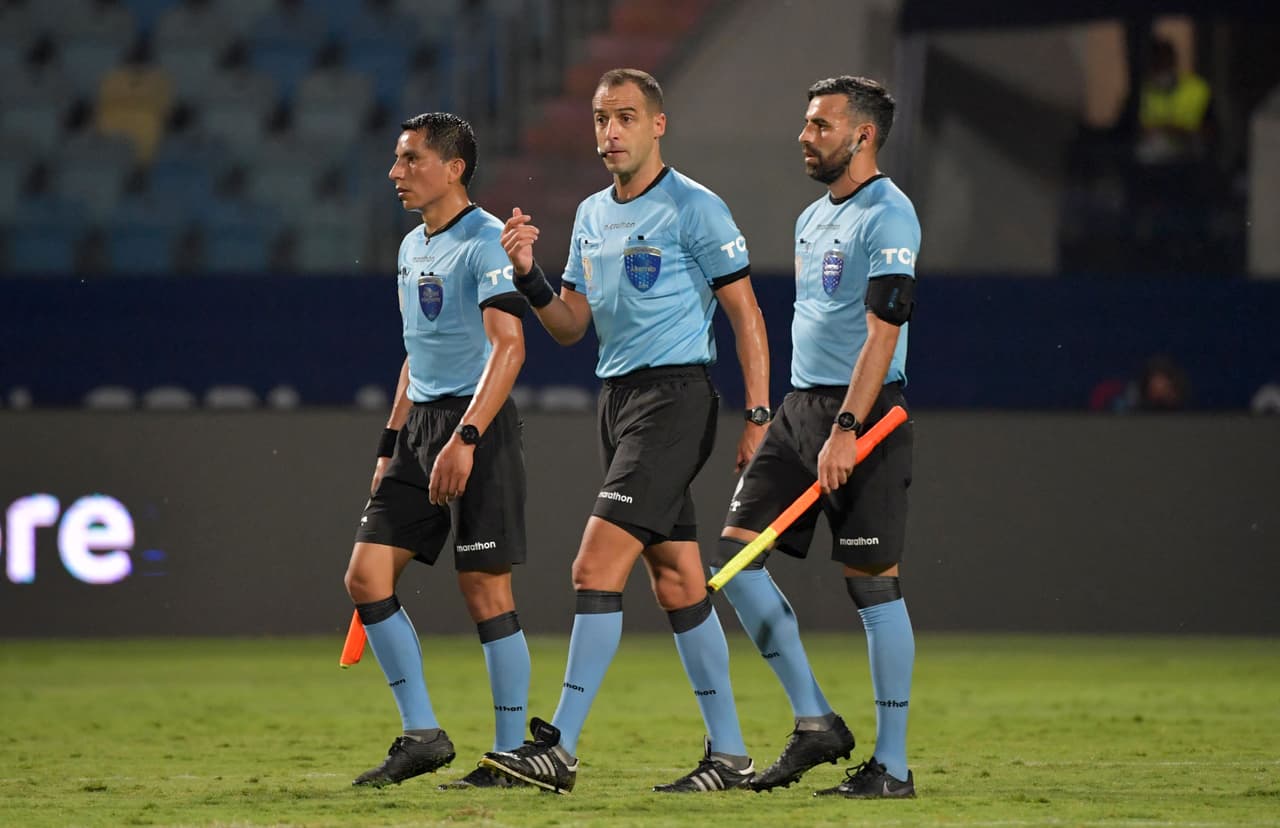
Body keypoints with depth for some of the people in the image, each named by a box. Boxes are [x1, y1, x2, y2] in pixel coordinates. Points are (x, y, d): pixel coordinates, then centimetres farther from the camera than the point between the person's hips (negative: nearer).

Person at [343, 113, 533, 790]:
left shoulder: (485, 241, -11)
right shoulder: (413, 247, 16)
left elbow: (508, 347, -20)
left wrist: (464, 439, -27)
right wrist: (391, 444, 20)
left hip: (478, 427, -9)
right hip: (420, 427, 9)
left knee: (484, 588, -6)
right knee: (366, 576, 2)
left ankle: (510, 754, 2)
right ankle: (422, 735, 8)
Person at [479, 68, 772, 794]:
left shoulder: (695, 209, -8)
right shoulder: (592, 216, 14)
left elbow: (746, 314, -8)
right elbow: (571, 327, 15)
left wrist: (758, 415, -13)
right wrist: (528, 274, -3)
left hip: (675, 398, -8)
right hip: (618, 400, 8)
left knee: (597, 567, -15)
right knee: (678, 582, 8)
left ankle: (561, 748, -16)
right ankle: (730, 754, 13)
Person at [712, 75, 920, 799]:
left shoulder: (888, 216, -11)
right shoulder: (813, 220, 17)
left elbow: (882, 333, -19)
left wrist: (845, 432, -25)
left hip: (865, 412, -9)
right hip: (801, 408, 9)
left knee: (873, 580, -6)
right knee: (736, 552, 0)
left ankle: (892, 764, 0)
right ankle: (815, 721, 6)